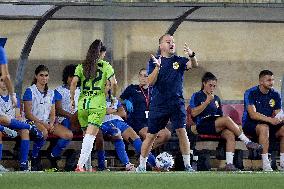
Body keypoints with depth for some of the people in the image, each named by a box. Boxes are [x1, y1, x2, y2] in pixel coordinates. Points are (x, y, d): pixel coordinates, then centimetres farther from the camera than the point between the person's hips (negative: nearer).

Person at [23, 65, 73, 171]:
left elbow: (52, 114, 15)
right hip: (33, 121, -6)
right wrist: (42, 123, -17)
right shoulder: (30, 91, -1)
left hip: (48, 122, 6)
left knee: (69, 135, -18)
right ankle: (34, 158, -18)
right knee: (44, 132, -41)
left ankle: (53, 156, 3)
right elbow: (28, 113, -8)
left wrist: (51, 124, -8)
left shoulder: (51, 93, 18)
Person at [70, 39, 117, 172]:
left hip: (82, 104, 3)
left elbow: (74, 82, -4)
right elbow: (113, 83, -8)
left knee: (87, 135, 16)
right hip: (98, 104, -3)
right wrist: (113, 97, 8)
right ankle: (81, 164, -25)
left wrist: (72, 99, 4)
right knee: (91, 135, -10)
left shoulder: (81, 66, 8)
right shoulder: (106, 66, 2)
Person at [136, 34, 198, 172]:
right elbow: (151, 82, -7)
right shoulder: (154, 61, 4)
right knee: (151, 135, 3)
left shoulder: (179, 61, 7)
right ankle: (142, 165, 14)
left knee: (181, 131, -11)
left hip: (177, 102, 1)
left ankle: (187, 165, -6)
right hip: (158, 103, -1)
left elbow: (194, 65, -11)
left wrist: (192, 55, -33)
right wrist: (157, 67, -22)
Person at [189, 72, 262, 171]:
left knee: (230, 134, -28)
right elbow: (194, 113, -8)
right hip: (203, 126, -6)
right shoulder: (197, 96, 7)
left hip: (218, 127, 6)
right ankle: (247, 142, -23)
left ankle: (229, 164, -39)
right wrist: (207, 101, -9)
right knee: (227, 119, -29)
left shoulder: (216, 98, 25)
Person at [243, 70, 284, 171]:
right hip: (250, 124, -5)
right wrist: (270, 119, -34)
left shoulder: (275, 95, 7)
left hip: (270, 124, 5)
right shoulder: (251, 93, -10)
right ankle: (265, 165, -40)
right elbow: (253, 115, -21)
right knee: (264, 127, -37)